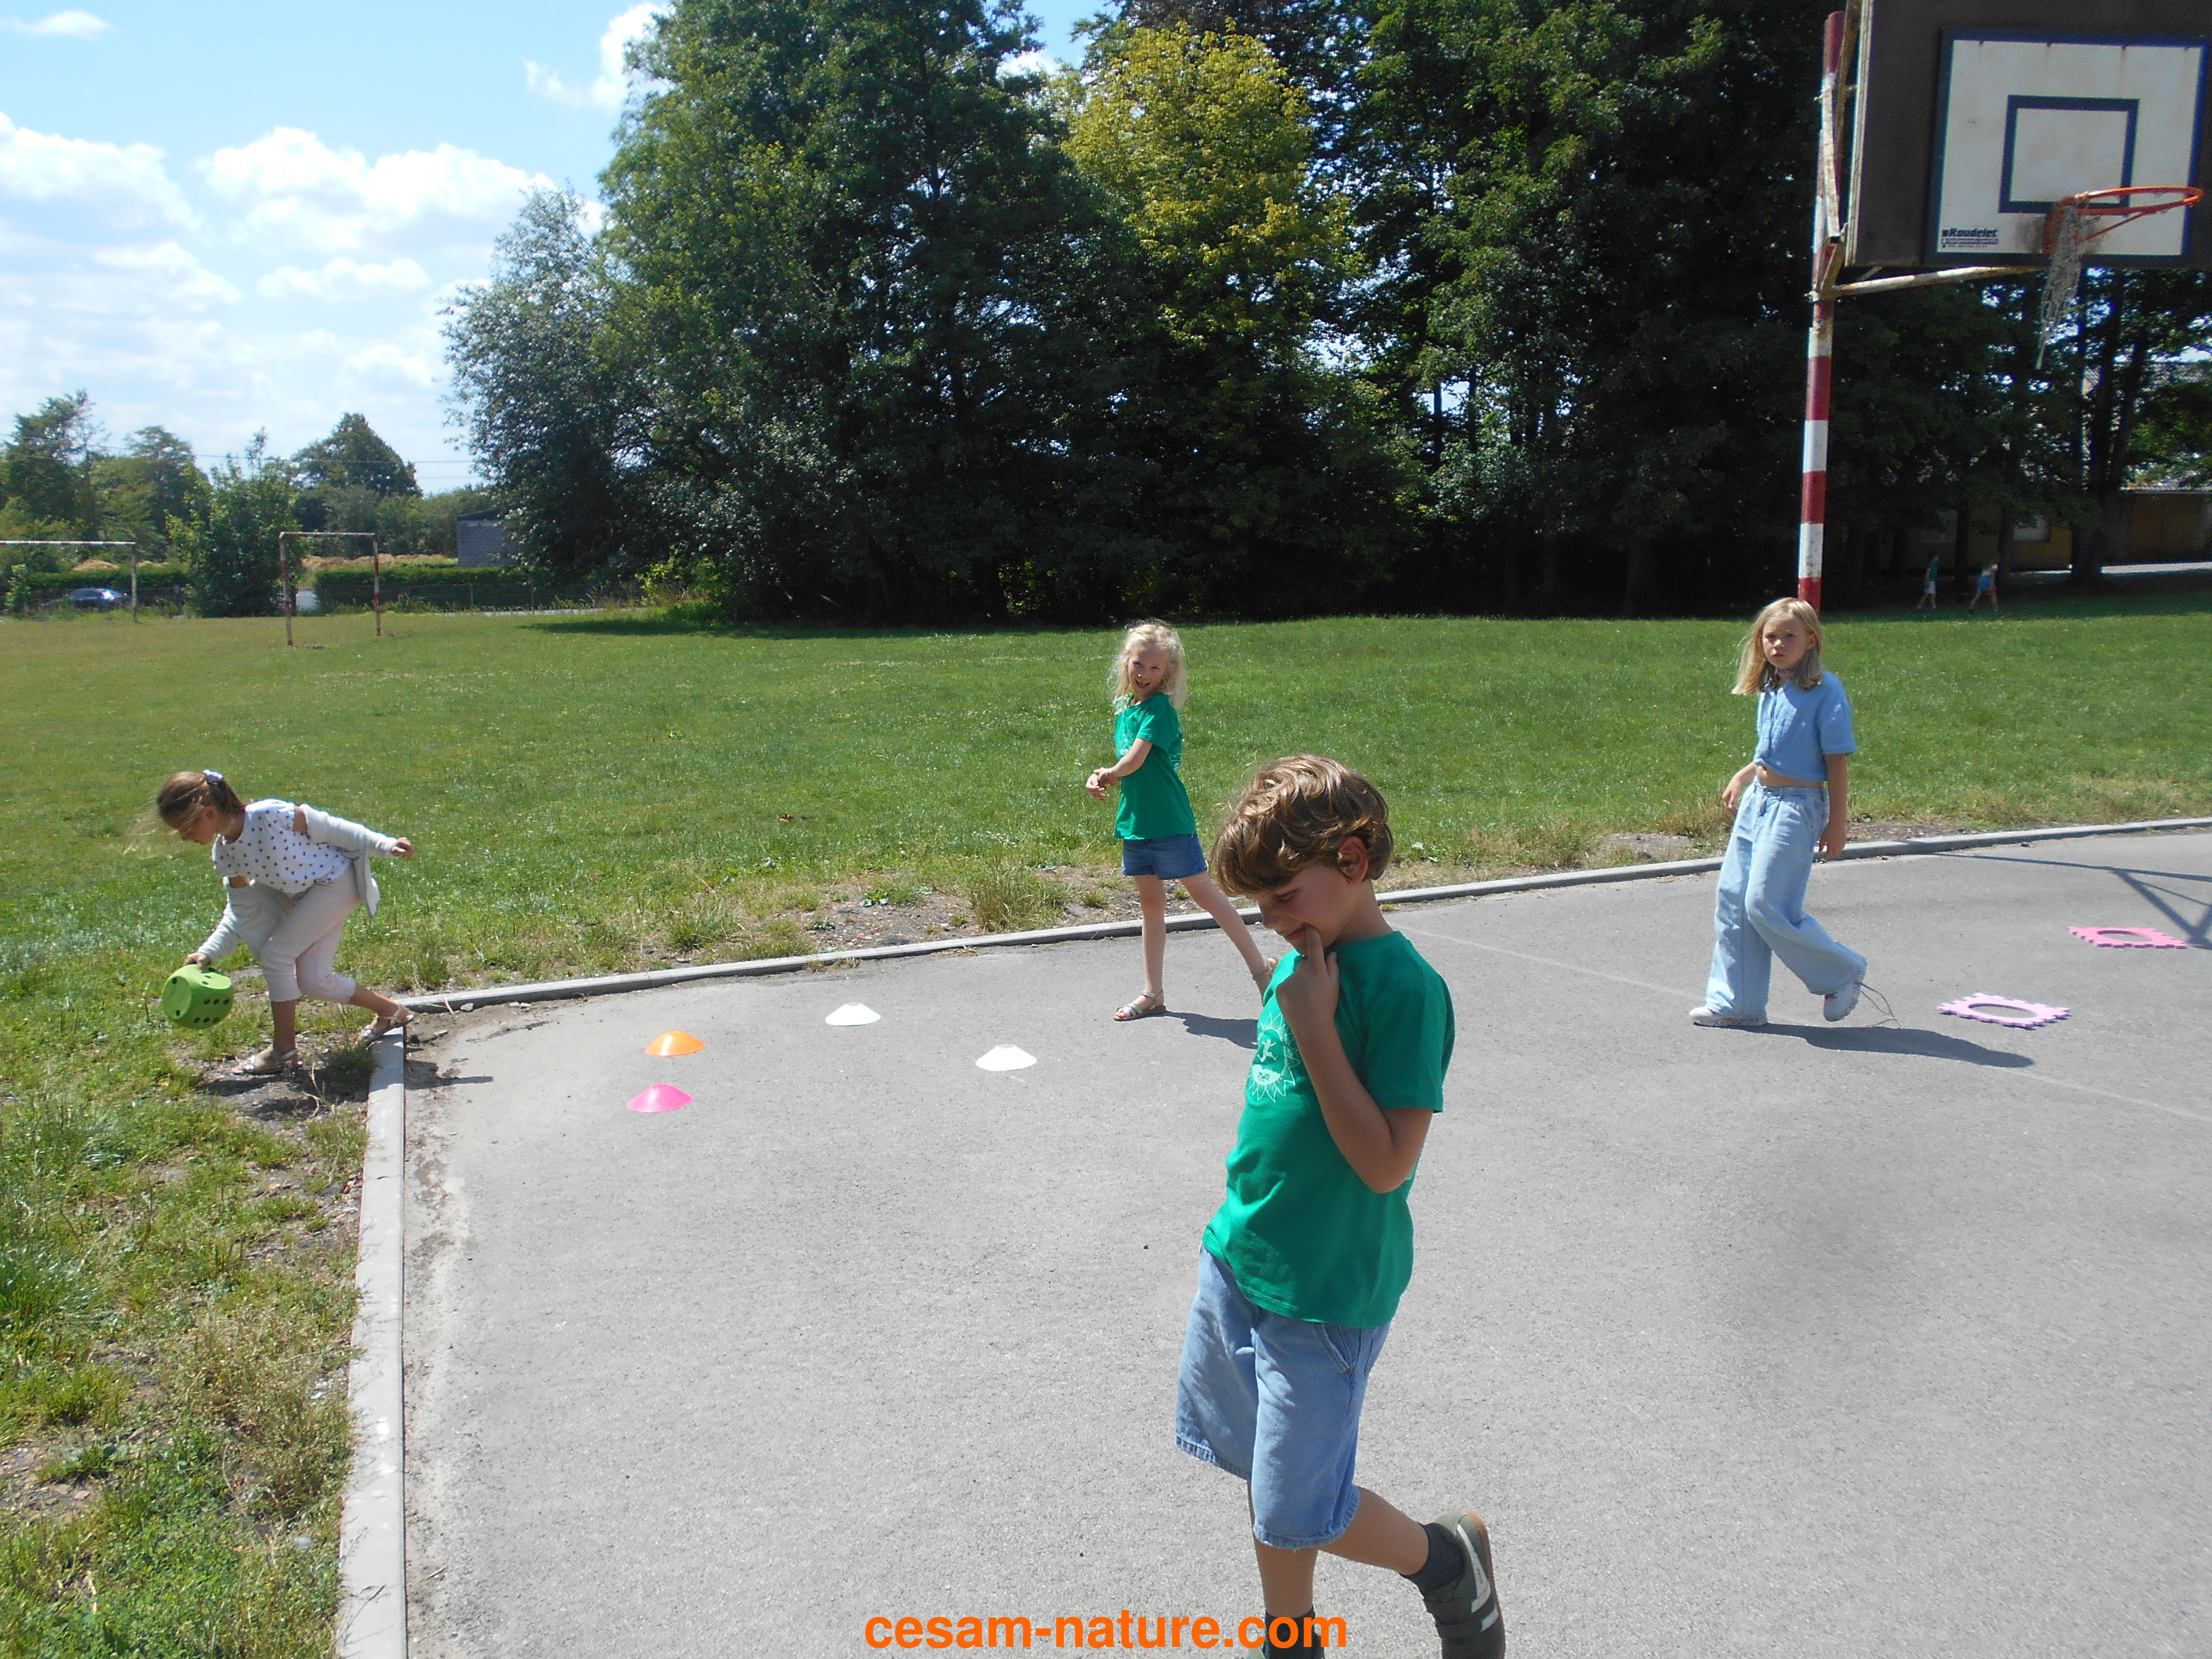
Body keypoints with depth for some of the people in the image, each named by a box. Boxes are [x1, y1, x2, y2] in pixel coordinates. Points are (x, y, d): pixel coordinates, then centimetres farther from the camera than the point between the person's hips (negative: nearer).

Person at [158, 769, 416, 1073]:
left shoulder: (270, 815, -26)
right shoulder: (225, 854, -3)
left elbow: (331, 828, -16)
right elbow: (239, 912, 6)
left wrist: (386, 845, -13)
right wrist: (209, 952, -4)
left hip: (337, 882, -8)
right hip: (303, 896, 8)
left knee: (275, 955, -11)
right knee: (314, 982, 2)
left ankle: (284, 1047, 3)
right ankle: (390, 1011, 22)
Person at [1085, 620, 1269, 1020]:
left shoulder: (1160, 708, -14)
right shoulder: (1126, 707, 10)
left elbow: (1135, 761, -22)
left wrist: (1107, 774, -3)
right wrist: (1102, 779, -6)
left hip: (1170, 822, -8)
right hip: (1135, 822, 8)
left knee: (1204, 893, 0)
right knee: (1151, 903, 13)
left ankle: (1259, 967, 12)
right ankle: (1153, 993, 21)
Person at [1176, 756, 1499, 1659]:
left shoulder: (1404, 986, -22)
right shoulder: (1300, 965, 2)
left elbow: (1385, 1164, -25)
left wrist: (1314, 1027, -26)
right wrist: (1243, 1227, 17)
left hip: (1325, 1295, -7)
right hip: (1239, 1262, 8)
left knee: (1298, 1515, 3)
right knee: (1264, 1473, 20)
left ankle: (1445, 1560, 29)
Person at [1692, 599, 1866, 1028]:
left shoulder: (1825, 690, -12)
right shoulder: (1771, 690, 10)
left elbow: (1837, 759, -12)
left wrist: (1836, 823, -13)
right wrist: (1744, 776, 15)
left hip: (1796, 806, -8)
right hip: (1757, 800, 8)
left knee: (1766, 905, -11)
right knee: (1732, 901, 6)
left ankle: (1843, 974, 11)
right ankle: (1737, 1002, 15)